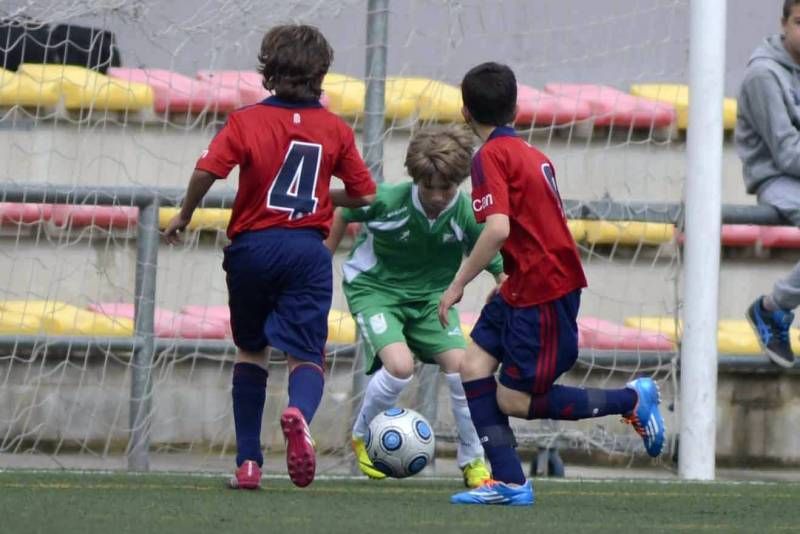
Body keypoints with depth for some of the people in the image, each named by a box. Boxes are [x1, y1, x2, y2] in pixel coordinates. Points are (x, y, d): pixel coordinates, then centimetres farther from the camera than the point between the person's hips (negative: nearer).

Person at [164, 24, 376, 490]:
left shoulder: (247, 121, -3)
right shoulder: (335, 129, 3)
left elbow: (207, 171, -14)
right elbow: (365, 195, 6)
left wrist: (185, 215, 2)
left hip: (253, 245, 0)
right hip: (307, 250, 0)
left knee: (251, 351, 18)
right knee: (306, 354, 0)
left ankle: (249, 462, 15)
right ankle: (300, 413, -36)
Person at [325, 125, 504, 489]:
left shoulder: (468, 215, -20)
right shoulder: (385, 200, -25)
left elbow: (501, 271, -11)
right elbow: (342, 213, -3)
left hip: (430, 295, 3)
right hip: (375, 289, -3)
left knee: (461, 367, -14)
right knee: (400, 367, -26)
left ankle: (472, 463, 6)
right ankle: (360, 437, 3)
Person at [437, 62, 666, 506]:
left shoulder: (490, 157, -13)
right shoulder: (533, 154, 13)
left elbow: (498, 229, -25)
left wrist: (458, 284, -18)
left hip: (541, 290, -9)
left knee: (513, 401, -2)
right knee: (474, 366, 5)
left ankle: (632, 400, 6)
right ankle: (509, 481, 0)